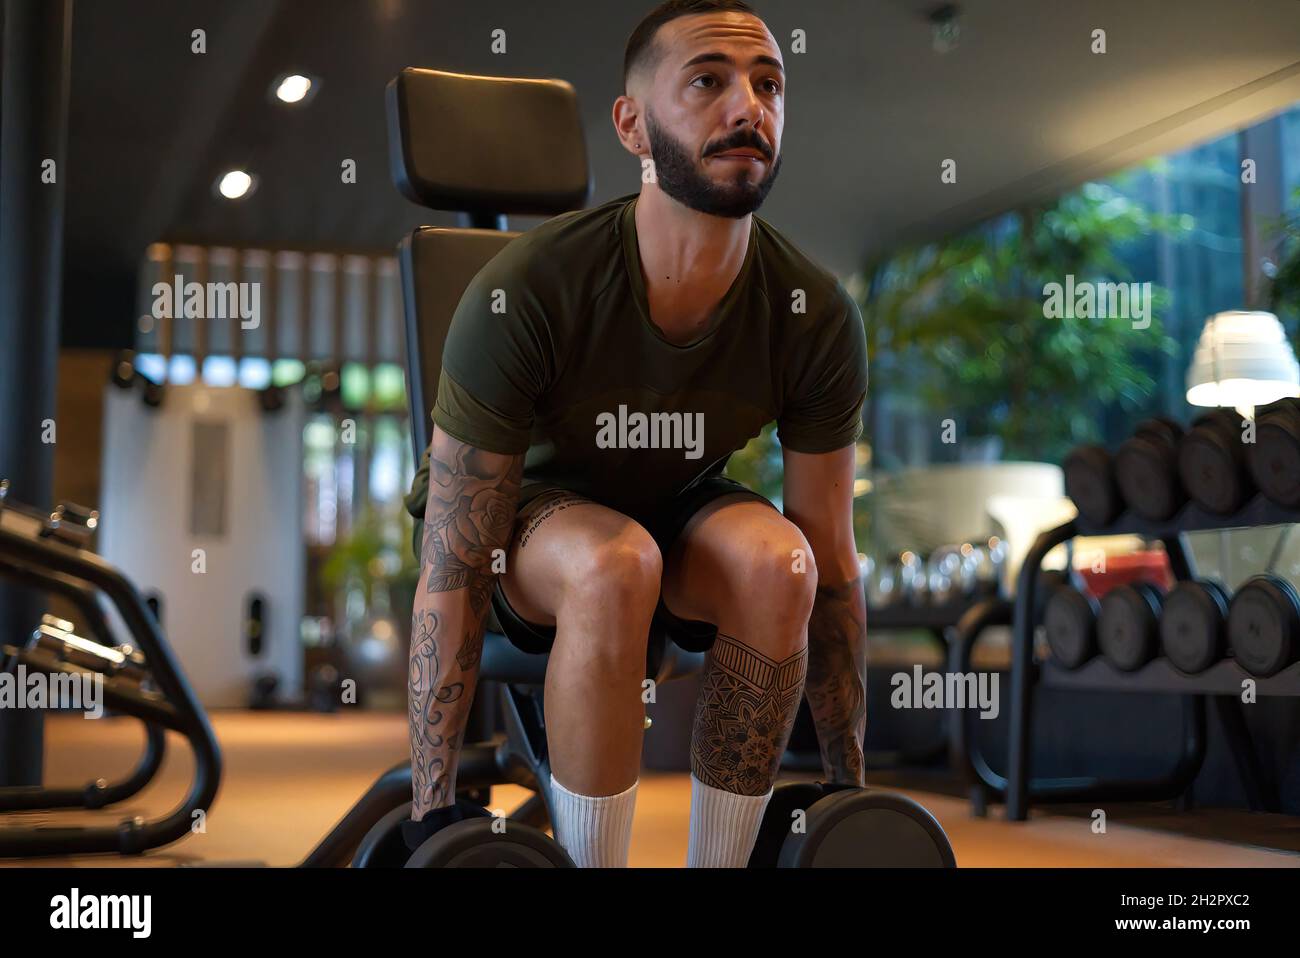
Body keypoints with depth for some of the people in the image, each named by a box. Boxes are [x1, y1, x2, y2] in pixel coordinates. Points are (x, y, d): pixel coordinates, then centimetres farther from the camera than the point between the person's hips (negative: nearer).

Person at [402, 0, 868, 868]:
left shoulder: (817, 317, -21)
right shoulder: (526, 292, -31)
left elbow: (830, 560, -11)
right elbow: (452, 567, -26)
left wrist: (851, 788, -7)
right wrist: (434, 811, -25)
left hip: (679, 508, 3)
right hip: (527, 511, -3)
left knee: (776, 561, -32)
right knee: (615, 564, -38)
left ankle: (719, 868, -13)